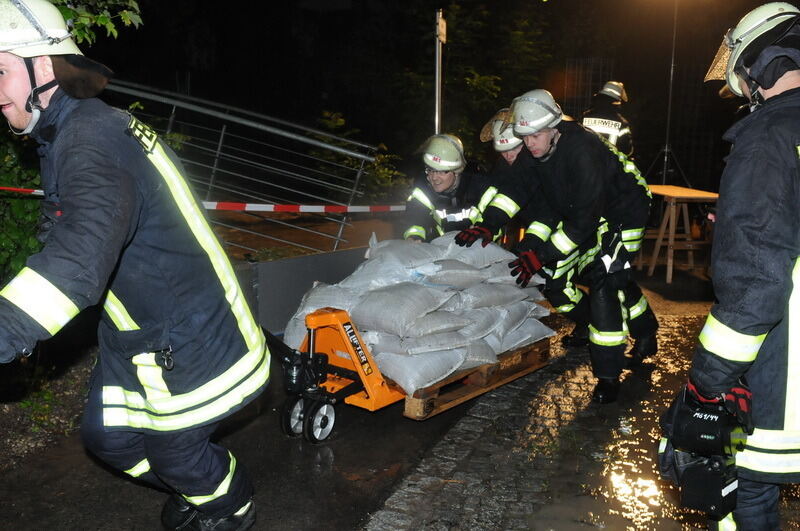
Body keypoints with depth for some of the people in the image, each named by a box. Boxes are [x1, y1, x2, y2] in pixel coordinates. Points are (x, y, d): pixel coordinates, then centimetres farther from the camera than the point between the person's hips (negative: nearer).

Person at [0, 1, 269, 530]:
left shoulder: (92, 140, -28)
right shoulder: (73, 134, 6)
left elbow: (84, 251, -46)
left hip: (187, 341, -9)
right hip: (135, 333, 10)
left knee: (172, 446, 12)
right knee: (107, 436, 21)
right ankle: (194, 489, 47)